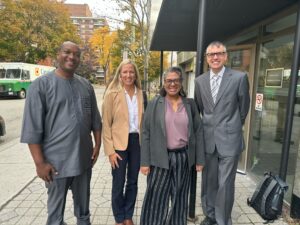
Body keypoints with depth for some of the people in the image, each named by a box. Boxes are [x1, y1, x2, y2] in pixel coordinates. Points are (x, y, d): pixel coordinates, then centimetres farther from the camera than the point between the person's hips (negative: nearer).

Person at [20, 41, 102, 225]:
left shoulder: (86, 85, 4)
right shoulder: (42, 84, -10)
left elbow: (95, 119, 9)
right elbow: (32, 128, -12)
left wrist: (98, 145, 5)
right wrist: (40, 162, -13)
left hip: (84, 157, 4)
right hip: (56, 160, -4)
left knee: (83, 204, 23)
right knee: (56, 209, 16)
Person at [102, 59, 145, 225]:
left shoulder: (140, 93, 4)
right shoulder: (112, 94, -8)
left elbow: (143, 119, 10)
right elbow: (106, 124, -8)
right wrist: (110, 150, -11)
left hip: (137, 141, 4)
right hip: (119, 143, -3)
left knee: (133, 182, 15)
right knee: (118, 184, 8)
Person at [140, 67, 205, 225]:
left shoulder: (190, 104, 3)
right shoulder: (154, 104, -2)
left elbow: (198, 132, 5)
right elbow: (146, 134, -3)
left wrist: (200, 159, 3)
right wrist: (145, 162, -6)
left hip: (183, 158, 2)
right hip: (160, 159, -2)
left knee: (179, 198, 17)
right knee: (156, 199, 8)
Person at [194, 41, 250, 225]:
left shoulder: (239, 78, -6)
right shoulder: (200, 81, 4)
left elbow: (244, 108, 4)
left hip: (229, 139, -3)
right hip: (207, 139, 4)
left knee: (225, 184, 4)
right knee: (208, 182, 16)